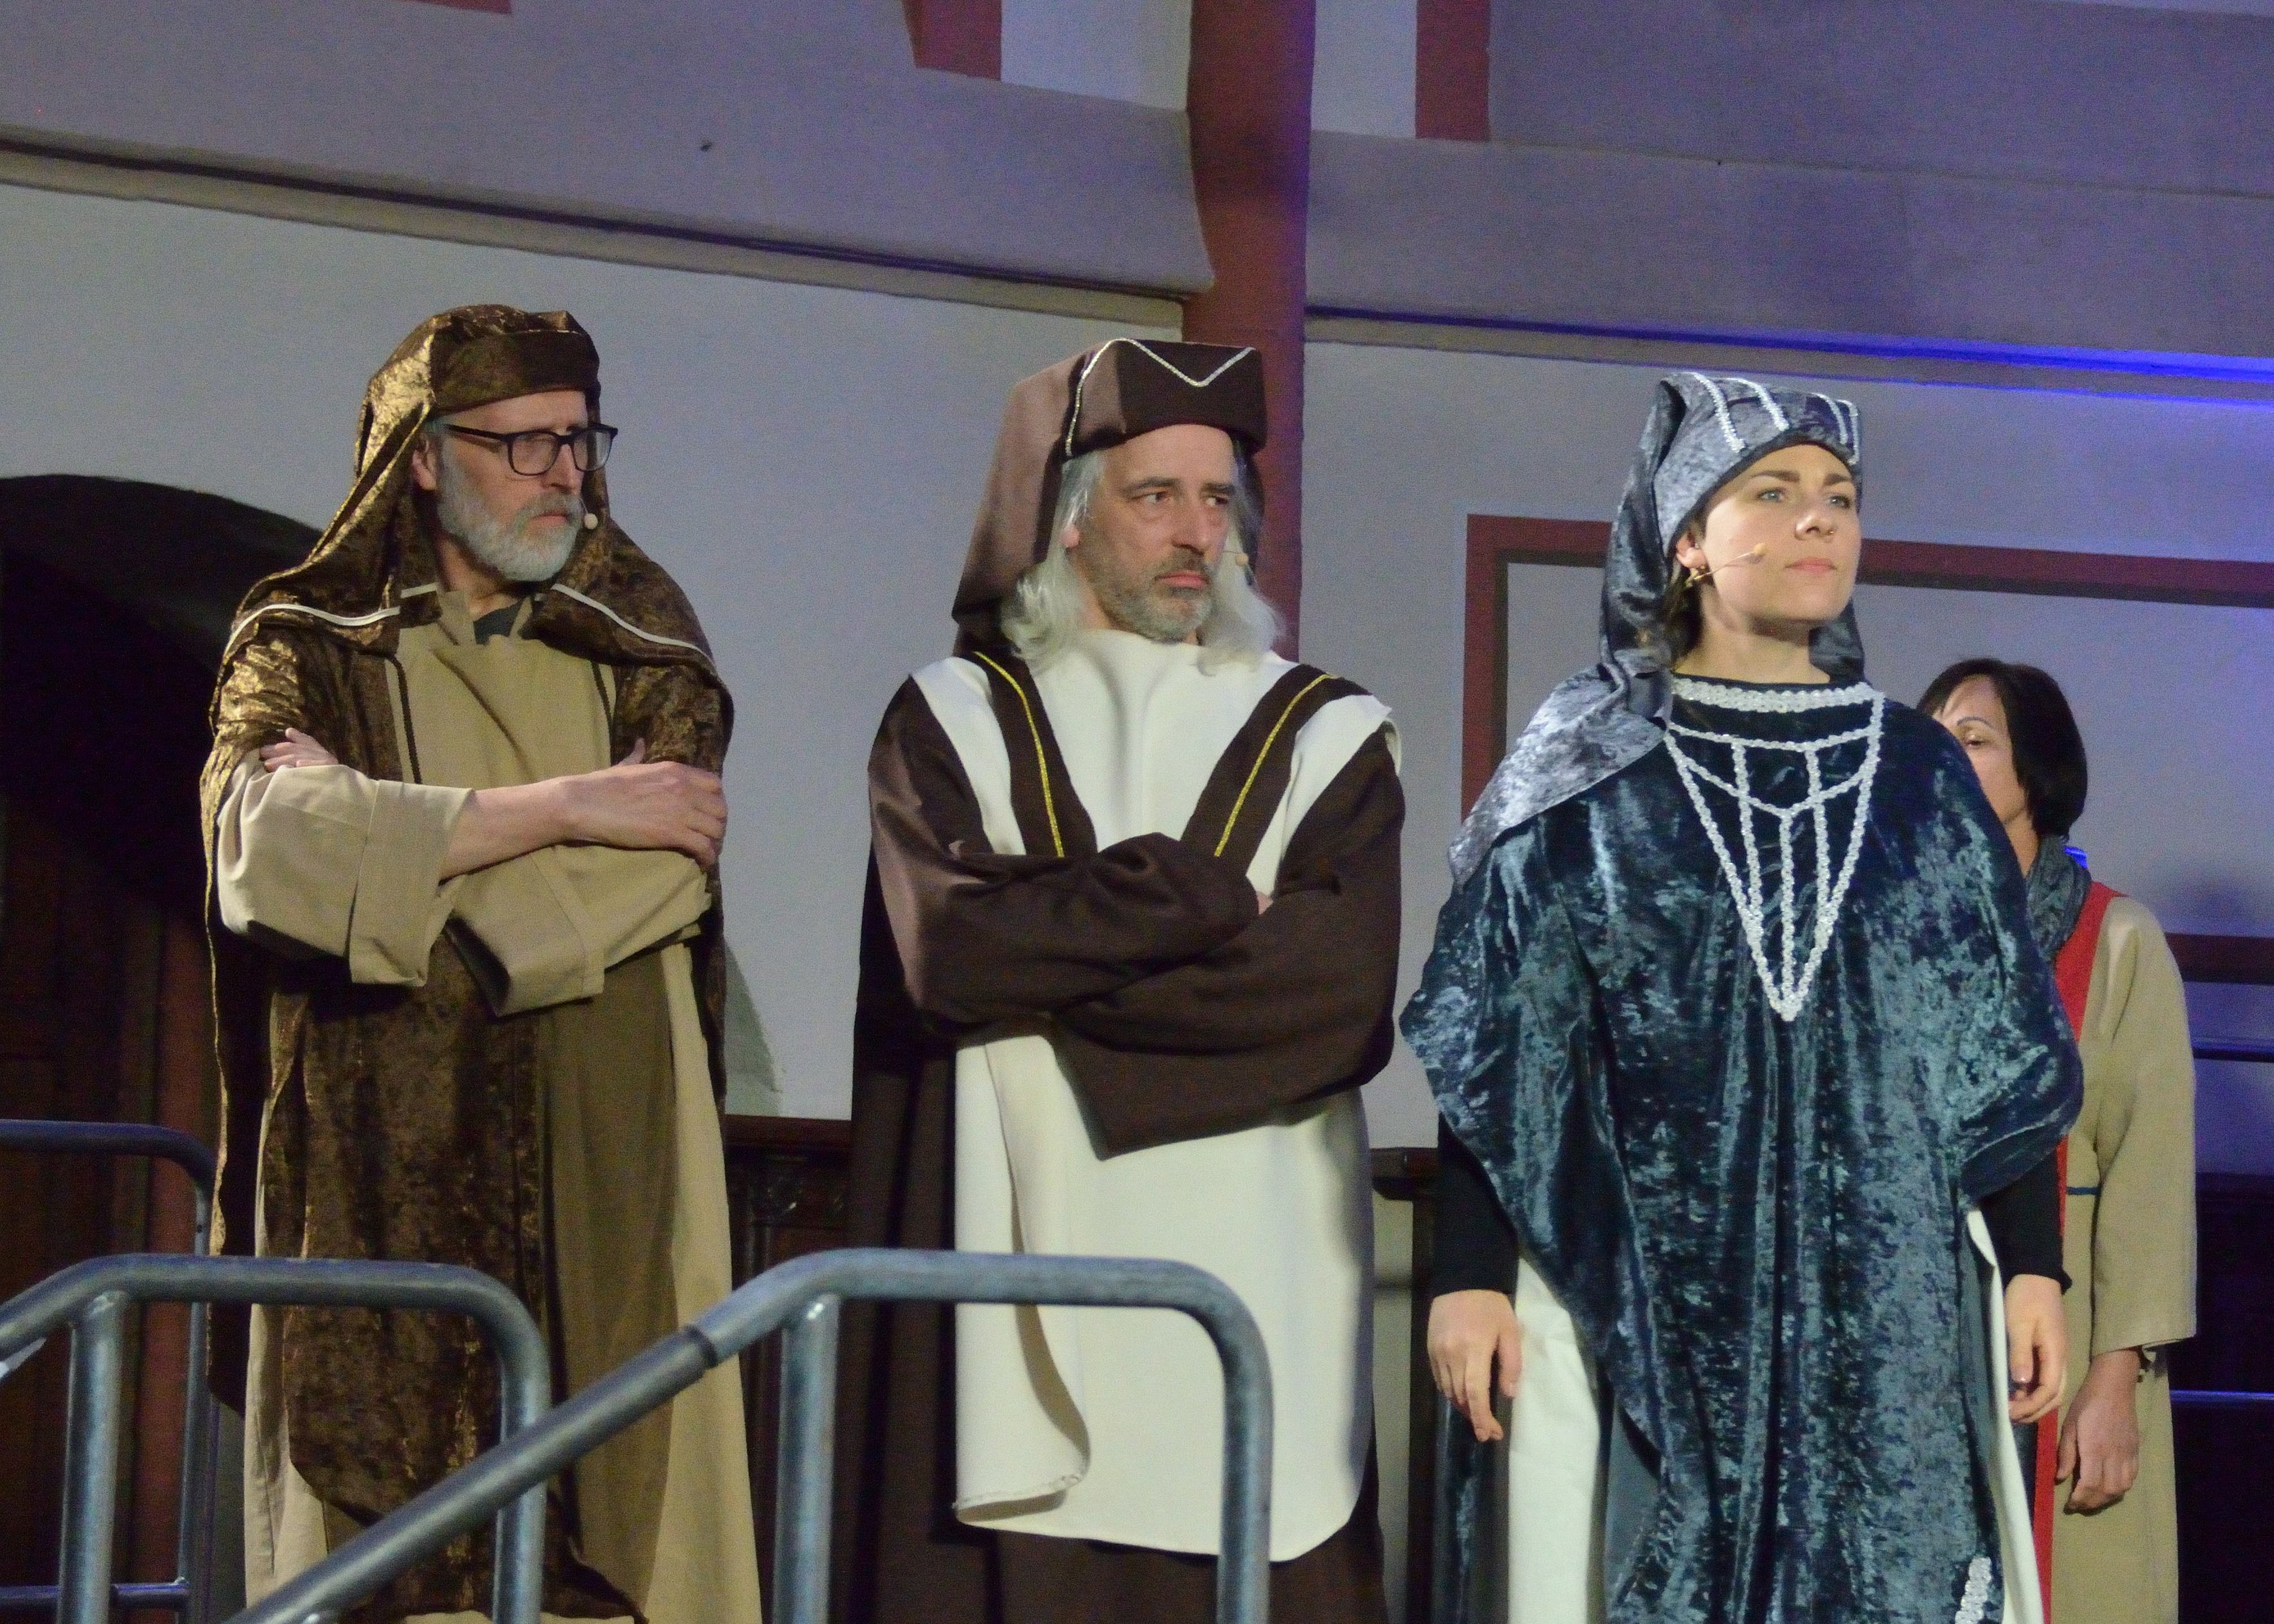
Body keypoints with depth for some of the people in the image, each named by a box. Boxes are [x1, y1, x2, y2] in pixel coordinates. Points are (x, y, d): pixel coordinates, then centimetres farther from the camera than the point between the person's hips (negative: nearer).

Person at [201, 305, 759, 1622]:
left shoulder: (645, 645, 14)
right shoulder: (309, 650, 10)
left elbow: (667, 873, -4)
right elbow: (266, 841, -12)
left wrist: (375, 842, -7)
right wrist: (563, 805, -11)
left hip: (608, 1194, 1)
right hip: (384, 1196, -1)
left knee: (616, 1509, -7)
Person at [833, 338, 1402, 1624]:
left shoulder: (1330, 737, 10)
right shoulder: (956, 720, 10)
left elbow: (1346, 997, -6)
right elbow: (944, 945, -8)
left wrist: (1049, 968, -6)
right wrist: (1200, 895, -5)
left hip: (1253, 1279, 0)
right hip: (1015, 1266, 0)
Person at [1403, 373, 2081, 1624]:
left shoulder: (1920, 776, 10)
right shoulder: (1590, 776, 4)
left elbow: (2004, 1043, 9)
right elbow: (1494, 1053, 1)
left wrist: (2033, 1267, 2)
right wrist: (1468, 1276, -5)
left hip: (1885, 1306, 2)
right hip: (1644, 1308, -2)